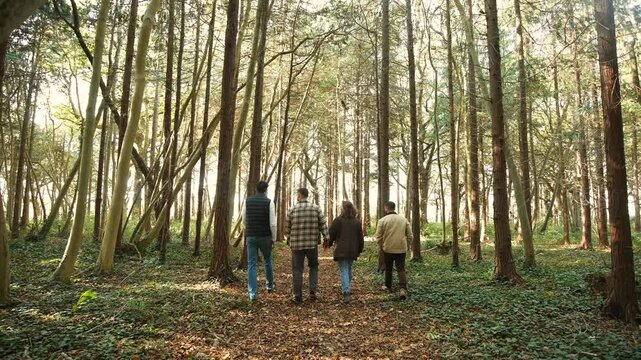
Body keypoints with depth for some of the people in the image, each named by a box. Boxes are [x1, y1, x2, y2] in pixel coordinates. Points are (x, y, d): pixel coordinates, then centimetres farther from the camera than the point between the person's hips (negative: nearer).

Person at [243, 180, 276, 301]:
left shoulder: (247, 201, 1)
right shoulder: (269, 202, -9)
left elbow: (244, 220, 10)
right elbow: (272, 223, -12)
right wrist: (274, 238, 0)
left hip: (250, 237, 2)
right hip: (265, 236, -1)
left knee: (251, 264, 3)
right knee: (268, 261, 21)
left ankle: (253, 293, 0)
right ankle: (270, 285, 36)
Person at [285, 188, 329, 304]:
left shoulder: (292, 210, -2)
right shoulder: (316, 208, -1)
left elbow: (287, 227, 6)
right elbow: (323, 224, -3)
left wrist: (288, 238, 22)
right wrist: (326, 238, 4)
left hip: (296, 245, -1)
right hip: (312, 244, 1)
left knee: (297, 270, 8)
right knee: (313, 267, 18)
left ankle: (298, 296, 9)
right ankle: (312, 291, 6)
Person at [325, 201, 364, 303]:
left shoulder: (338, 220, -8)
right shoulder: (357, 222, 7)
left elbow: (331, 234, -4)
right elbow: (361, 237, 12)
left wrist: (328, 244, 13)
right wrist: (359, 250, 21)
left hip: (341, 250, -5)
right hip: (353, 250, 5)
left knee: (344, 271, -5)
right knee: (349, 269, 21)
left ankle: (346, 293, -15)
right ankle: (347, 288, 30)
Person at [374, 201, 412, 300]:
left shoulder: (382, 220, -8)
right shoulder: (404, 219, 2)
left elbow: (378, 237, -7)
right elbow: (409, 235, 4)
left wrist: (382, 246, 10)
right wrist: (406, 246, 16)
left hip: (388, 249, -1)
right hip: (401, 249, 1)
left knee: (388, 269, 18)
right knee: (401, 269, 5)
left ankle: (388, 286, 32)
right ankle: (403, 289, -12)